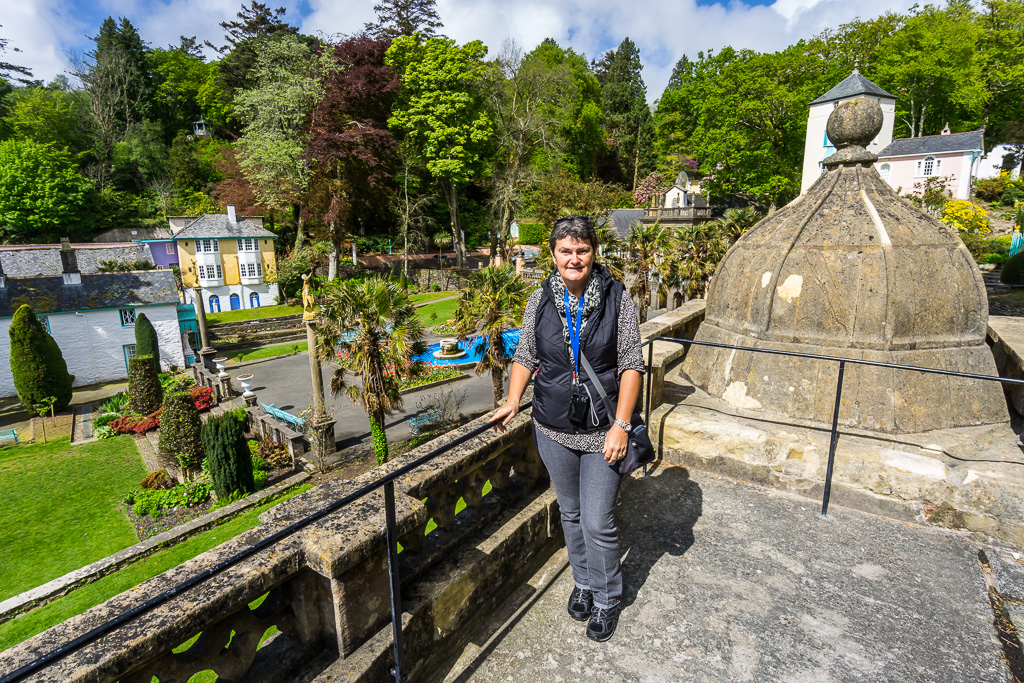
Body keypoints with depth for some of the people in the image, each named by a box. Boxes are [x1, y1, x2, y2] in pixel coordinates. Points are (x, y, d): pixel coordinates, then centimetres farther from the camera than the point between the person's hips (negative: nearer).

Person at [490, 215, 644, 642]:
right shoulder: (540, 300, -2)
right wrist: (513, 401, -4)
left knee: (598, 522, 4)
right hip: (553, 429, 3)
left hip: (602, 430, -3)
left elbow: (630, 364, -8)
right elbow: (525, 355, 8)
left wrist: (621, 424, -13)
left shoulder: (617, 298, -9)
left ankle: (606, 599, 33)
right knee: (571, 514, 20)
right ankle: (583, 583, 45)